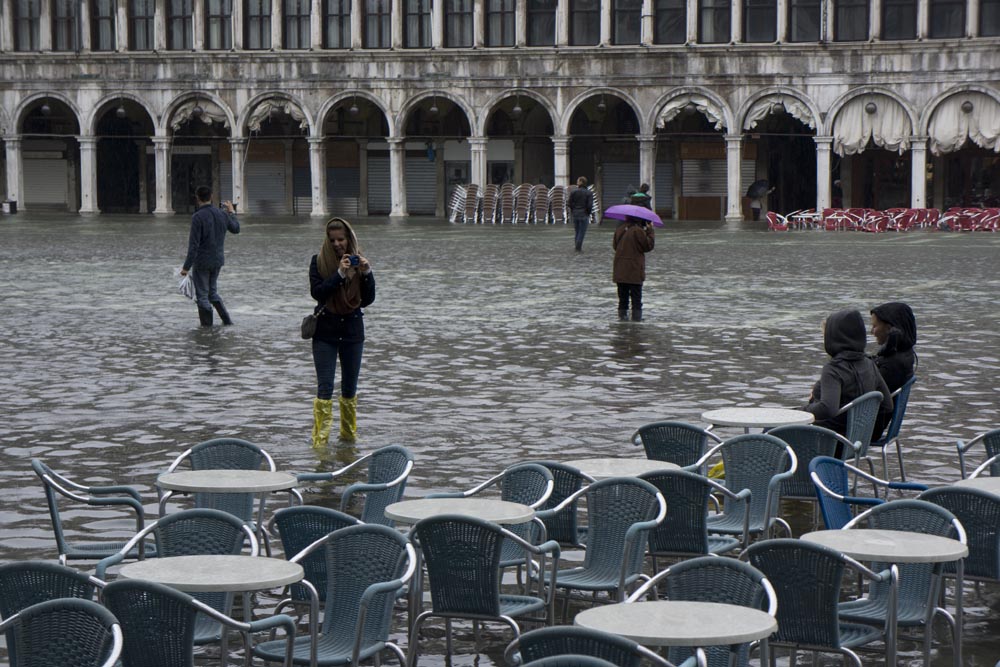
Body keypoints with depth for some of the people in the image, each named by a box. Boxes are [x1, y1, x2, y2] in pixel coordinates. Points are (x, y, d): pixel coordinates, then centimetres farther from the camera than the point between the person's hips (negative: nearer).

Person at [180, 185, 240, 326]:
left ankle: (207, 326, 7)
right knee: (212, 292, 22)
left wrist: (186, 267, -18)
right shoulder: (222, 214, -1)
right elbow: (236, 229, 18)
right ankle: (227, 320, 15)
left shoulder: (197, 217, -19)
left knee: (202, 296, 5)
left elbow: (193, 245, -21)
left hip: (202, 262, -6)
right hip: (218, 261, 6)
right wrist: (232, 212, 33)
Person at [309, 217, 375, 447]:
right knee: (325, 387, -9)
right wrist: (340, 274, -23)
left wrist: (366, 274, -15)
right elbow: (316, 292, -16)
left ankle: (349, 433, 24)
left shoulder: (358, 261, 4)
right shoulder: (319, 261, -2)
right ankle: (320, 439, -11)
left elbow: (368, 299, 0)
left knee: (350, 388, 11)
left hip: (352, 330, 2)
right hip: (325, 331, -2)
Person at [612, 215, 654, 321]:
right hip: (635, 270, -6)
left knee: (623, 294, 14)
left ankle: (622, 314, 14)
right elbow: (648, 246, -10)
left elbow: (614, 245, 14)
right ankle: (636, 316, 0)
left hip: (620, 270, 6)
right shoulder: (638, 231, -16)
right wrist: (650, 231, -4)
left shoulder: (620, 229, 4)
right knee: (636, 296, 2)